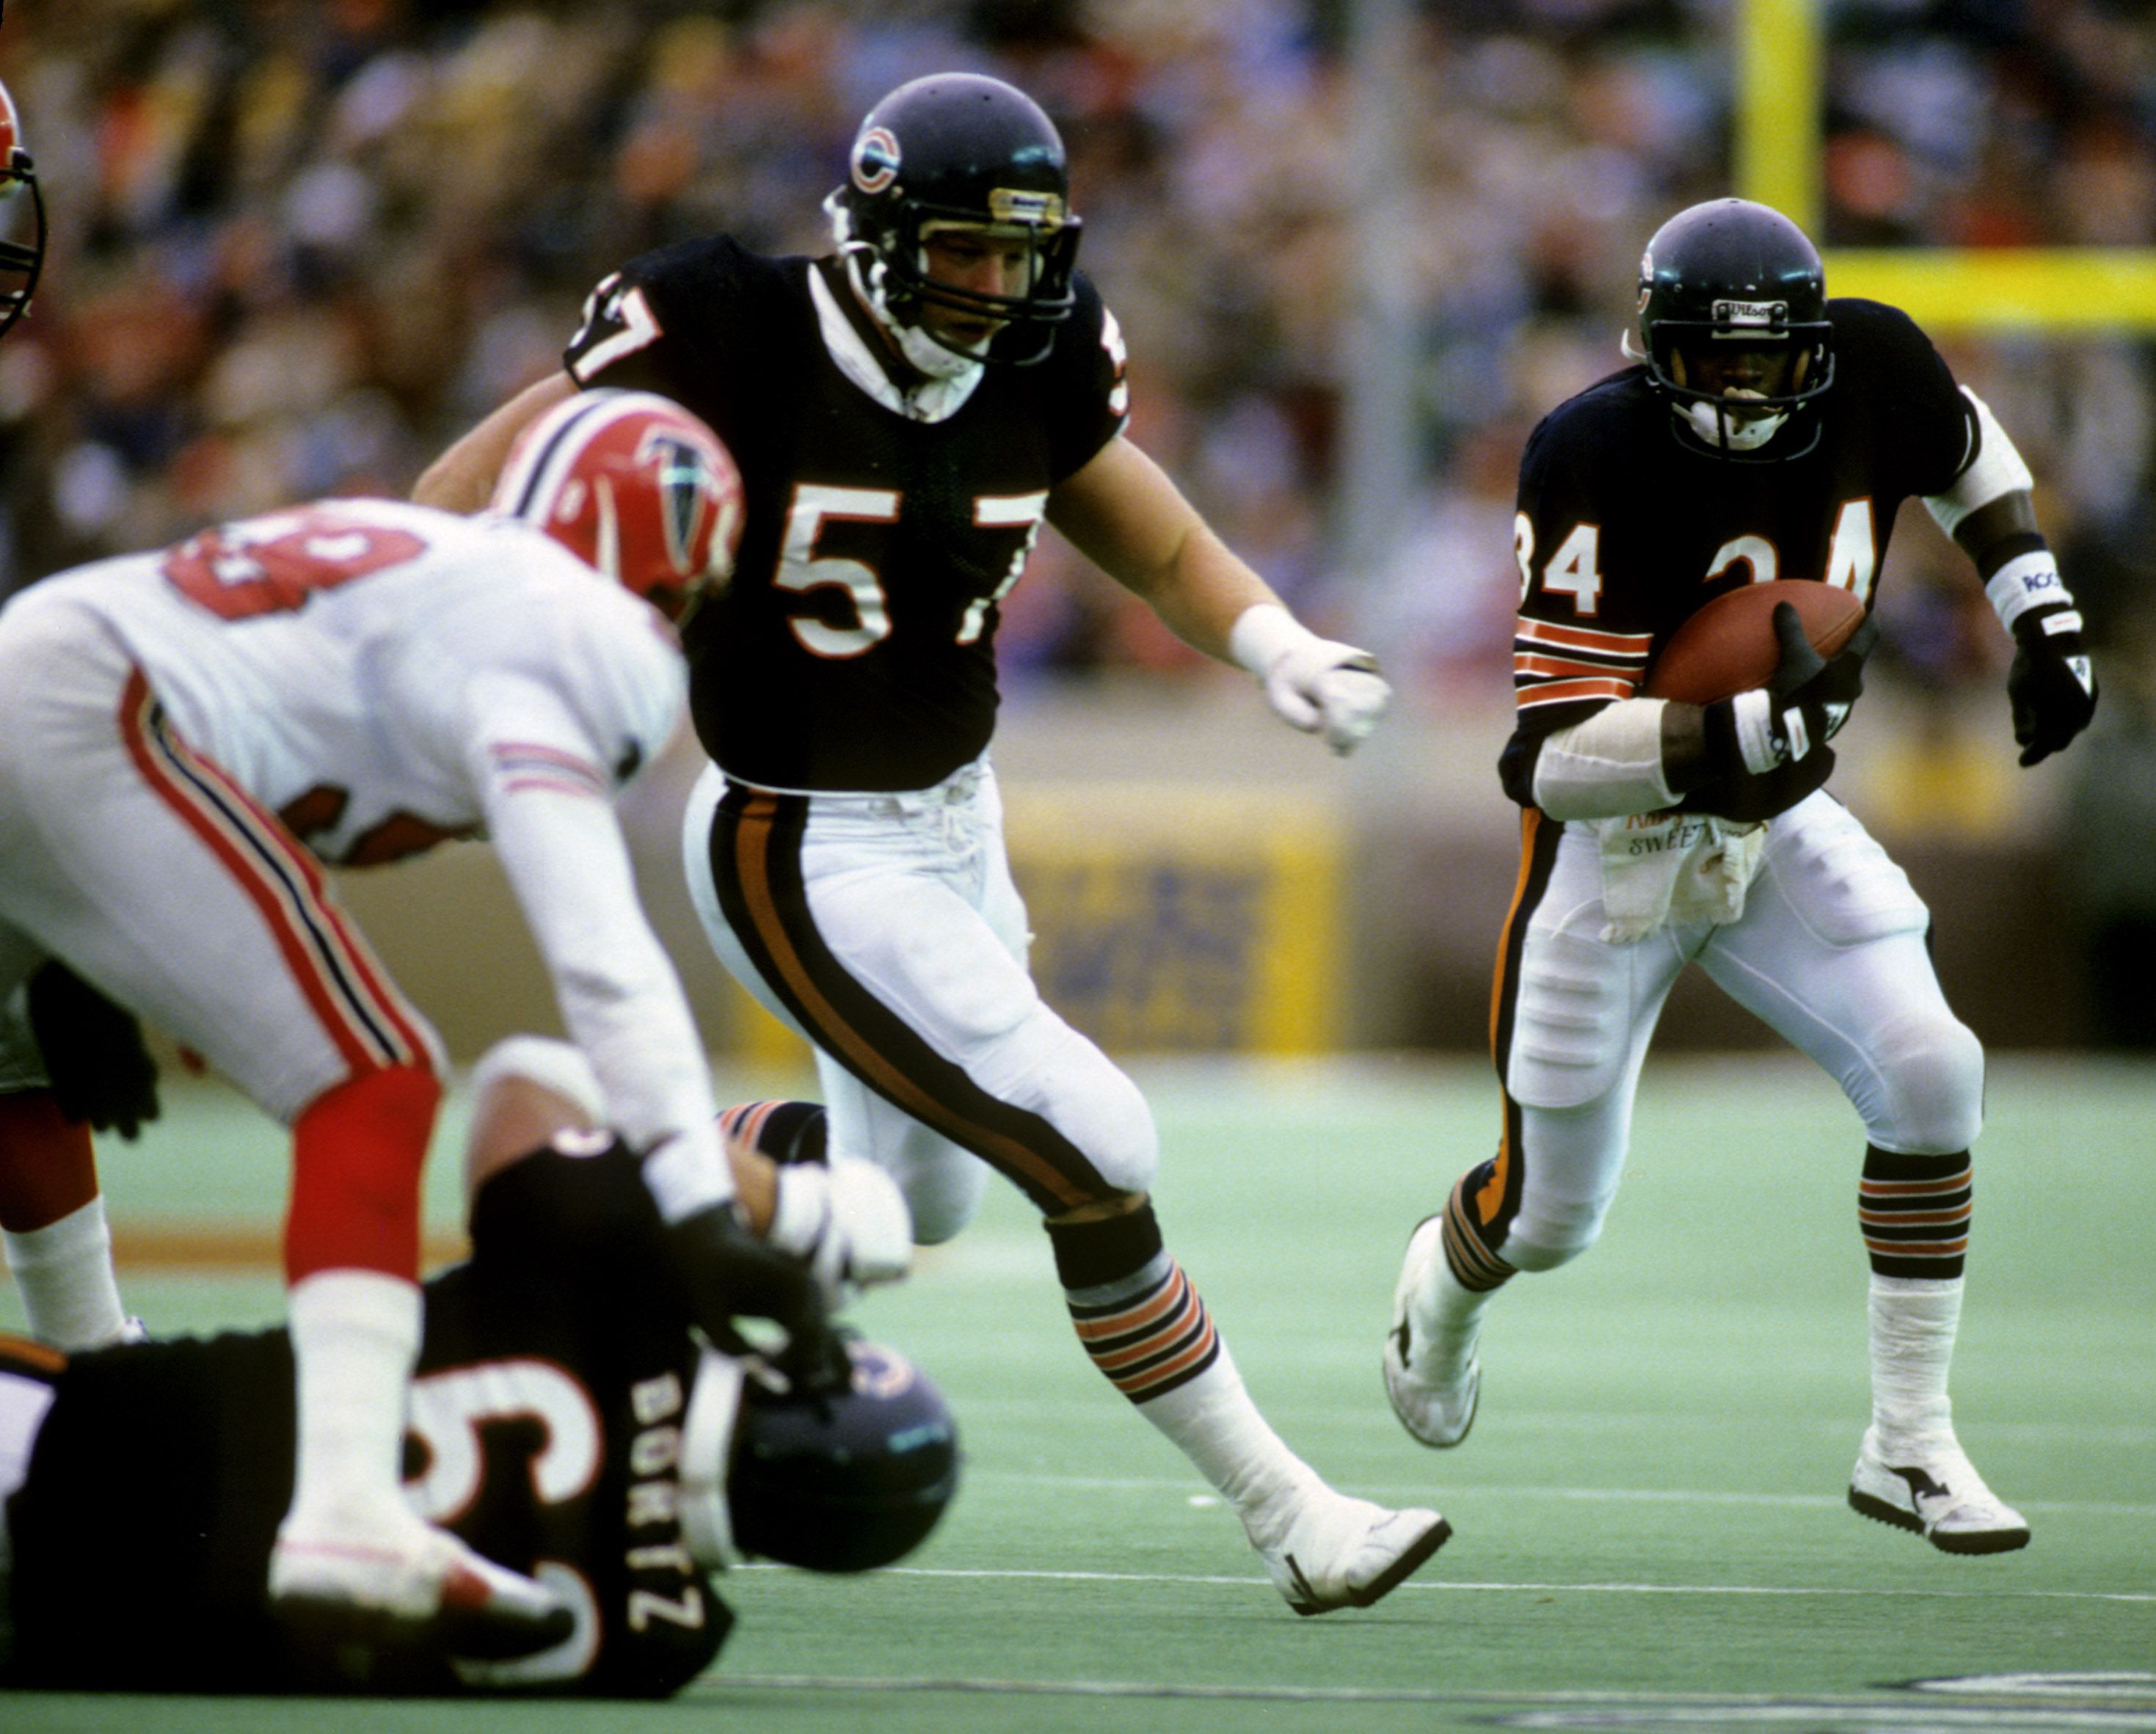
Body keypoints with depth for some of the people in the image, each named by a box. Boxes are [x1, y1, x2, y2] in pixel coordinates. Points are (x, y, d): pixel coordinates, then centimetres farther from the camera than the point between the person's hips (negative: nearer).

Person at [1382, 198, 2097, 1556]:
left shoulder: (1867, 369, -15)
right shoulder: (1601, 456, -31)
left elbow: (1966, 450, 13)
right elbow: (1558, 759, -33)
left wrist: (2043, 616, 1)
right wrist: (1754, 730, -44)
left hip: (1776, 827, 4)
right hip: (1614, 841, -4)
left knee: (1931, 1075, -17)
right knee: (1552, 1215, 9)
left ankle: (1910, 1443, -4)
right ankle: (1444, 1281, 48)